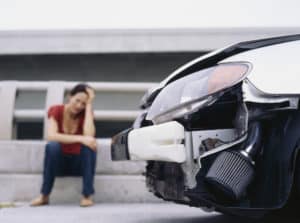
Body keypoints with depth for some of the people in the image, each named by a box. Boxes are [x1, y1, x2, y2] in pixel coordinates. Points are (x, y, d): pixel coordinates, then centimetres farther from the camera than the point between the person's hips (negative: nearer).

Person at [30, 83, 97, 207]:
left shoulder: (86, 113, -8)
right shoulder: (56, 111, -10)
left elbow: (89, 136, -28)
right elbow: (51, 136, -28)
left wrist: (89, 105, -23)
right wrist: (80, 138, -38)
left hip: (79, 163, 1)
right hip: (59, 162, 0)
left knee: (89, 144, -30)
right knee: (52, 145, -32)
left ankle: (87, 195, -23)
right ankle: (44, 195, -20)